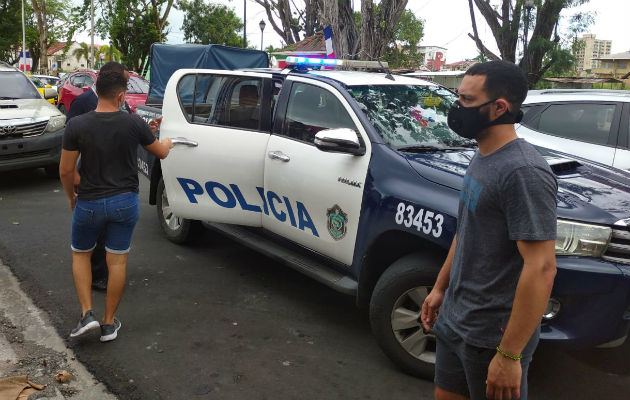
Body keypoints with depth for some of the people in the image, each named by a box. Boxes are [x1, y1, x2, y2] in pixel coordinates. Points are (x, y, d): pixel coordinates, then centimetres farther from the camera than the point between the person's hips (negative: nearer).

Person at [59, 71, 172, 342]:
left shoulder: (76, 126, -12)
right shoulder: (134, 124, -9)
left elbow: (65, 170, -7)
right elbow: (161, 152, 6)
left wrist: (71, 197, 11)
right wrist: (166, 142, 30)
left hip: (89, 203, 0)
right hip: (125, 202, 1)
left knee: (80, 254, 21)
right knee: (117, 261, 10)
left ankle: (87, 314, 11)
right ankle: (109, 324, 20)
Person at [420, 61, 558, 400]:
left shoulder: (523, 172, -24)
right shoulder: (481, 158, 5)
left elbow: (541, 269, -26)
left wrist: (509, 355, -25)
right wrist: (440, 288, 19)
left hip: (493, 334, -8)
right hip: (454, 318, 8)